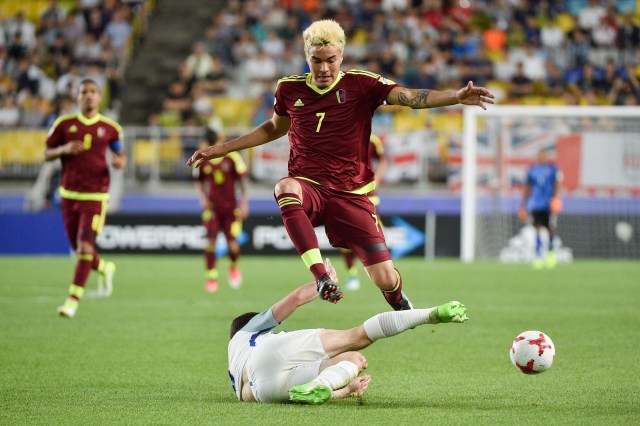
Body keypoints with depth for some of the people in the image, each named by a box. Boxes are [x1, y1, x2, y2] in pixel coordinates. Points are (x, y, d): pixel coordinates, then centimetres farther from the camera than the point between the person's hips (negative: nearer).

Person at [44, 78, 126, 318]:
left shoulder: (109, 128, 1)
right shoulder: (64, 124, 2)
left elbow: (120, 153, 14)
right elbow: (47, 154, 6)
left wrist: (121, 162, -10)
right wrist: (63, 149, -14)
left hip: (96, 196, -2)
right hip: (69, 194, 2)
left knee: (85, 247, -13)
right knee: (78, 249, 9)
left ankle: (73, 300, -9)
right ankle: (104, 269, 41)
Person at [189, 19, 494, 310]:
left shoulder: (360, 84, -5)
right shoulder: (289, 88, 5)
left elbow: (409, 97, -19)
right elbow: (274, 128, 25)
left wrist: (457, 97, -36)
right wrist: (222, 149, 24)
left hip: (351, 194, -1)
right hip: (308, 187, 1)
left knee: (386, 280, -6)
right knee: (285, 189, -39)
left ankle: (400, 306, 34)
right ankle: (321, 275, -40)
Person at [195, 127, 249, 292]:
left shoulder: (232, 157, -6)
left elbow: (242, 179, 1)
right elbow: (199, 181, 15)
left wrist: (244, 202, -2)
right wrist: (203, 197, -1)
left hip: (230, 206, -1)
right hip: (212, 206, 1)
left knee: (233, 244, -7)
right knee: (211, 242, -11)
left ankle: (233, 266, 26)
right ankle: (211, 277, -1)